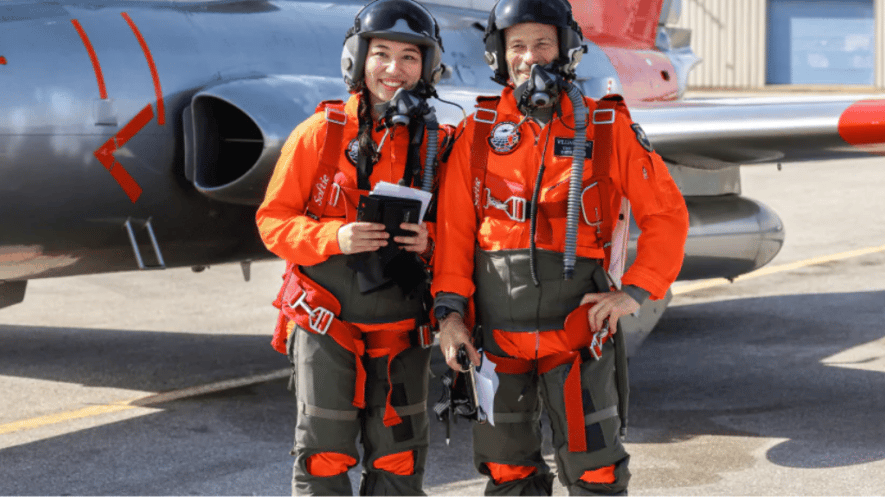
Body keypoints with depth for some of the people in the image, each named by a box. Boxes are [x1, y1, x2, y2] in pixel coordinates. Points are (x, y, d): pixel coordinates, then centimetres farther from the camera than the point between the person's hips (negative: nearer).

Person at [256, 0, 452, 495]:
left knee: (399, 459, 9)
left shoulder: (440, 143, 2)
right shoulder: (319, 133, -4)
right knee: (324, 456, 0)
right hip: (325, 322, -2)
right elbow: (273, 218, -2)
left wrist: (430, 238, -12)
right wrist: (333, 237, -19)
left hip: (402, 328, 2)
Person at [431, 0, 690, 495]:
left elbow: (667, 214, 2)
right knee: (507, 473, 11)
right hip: (498, 337, 2)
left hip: (577, 333, -2)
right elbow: (454, 225, 5)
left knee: (596, 473, -4)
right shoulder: (479, 131, 4)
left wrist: (637, 291, -9)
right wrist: (450, 308, -3)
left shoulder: (609, 129, -1)